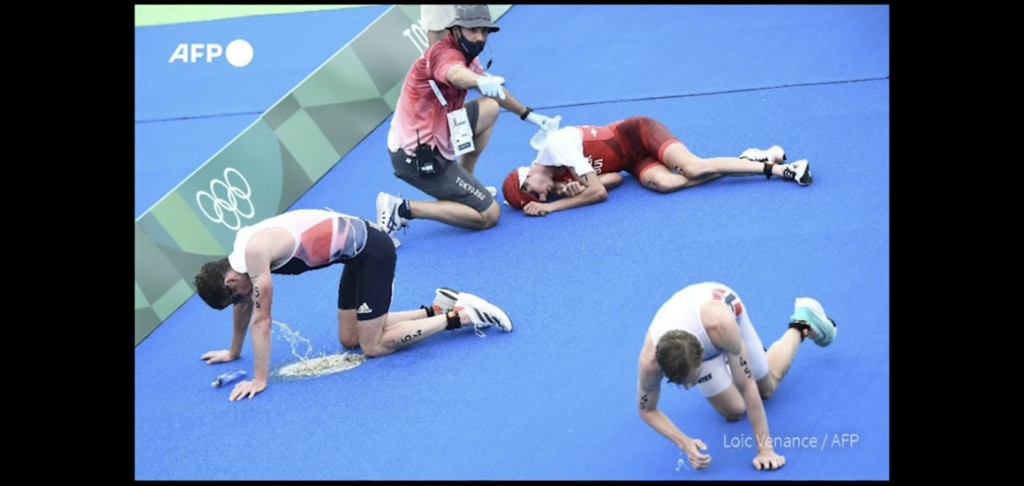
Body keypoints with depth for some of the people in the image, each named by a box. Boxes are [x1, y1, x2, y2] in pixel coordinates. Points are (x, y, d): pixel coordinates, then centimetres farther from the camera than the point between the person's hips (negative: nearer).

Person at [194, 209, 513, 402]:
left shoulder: (254, 253, -21)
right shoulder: (242, 248, 6)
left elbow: (261, 320, -19)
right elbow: (243, 306, 22)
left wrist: (259, 380, -14)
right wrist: (233, 352, 31)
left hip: (371, 251, -10)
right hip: (360, 250, 10)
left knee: (373, 346, -4)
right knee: (350, 339, 13)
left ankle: (459, 316, -2)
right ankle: (438, 309, 13)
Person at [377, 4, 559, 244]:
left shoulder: (464, 55, 7)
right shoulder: (444, 53, -21)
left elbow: (495, 91, 26)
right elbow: (457, 76, -48)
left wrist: (528, 115, 28)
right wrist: (482, 81, -68)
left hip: (422, 142, 10)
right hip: (418, 155, -10)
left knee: (490, 107, 21)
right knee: (489, 215, -4)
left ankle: (464, 186, 25)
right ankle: (403, 209, -9)